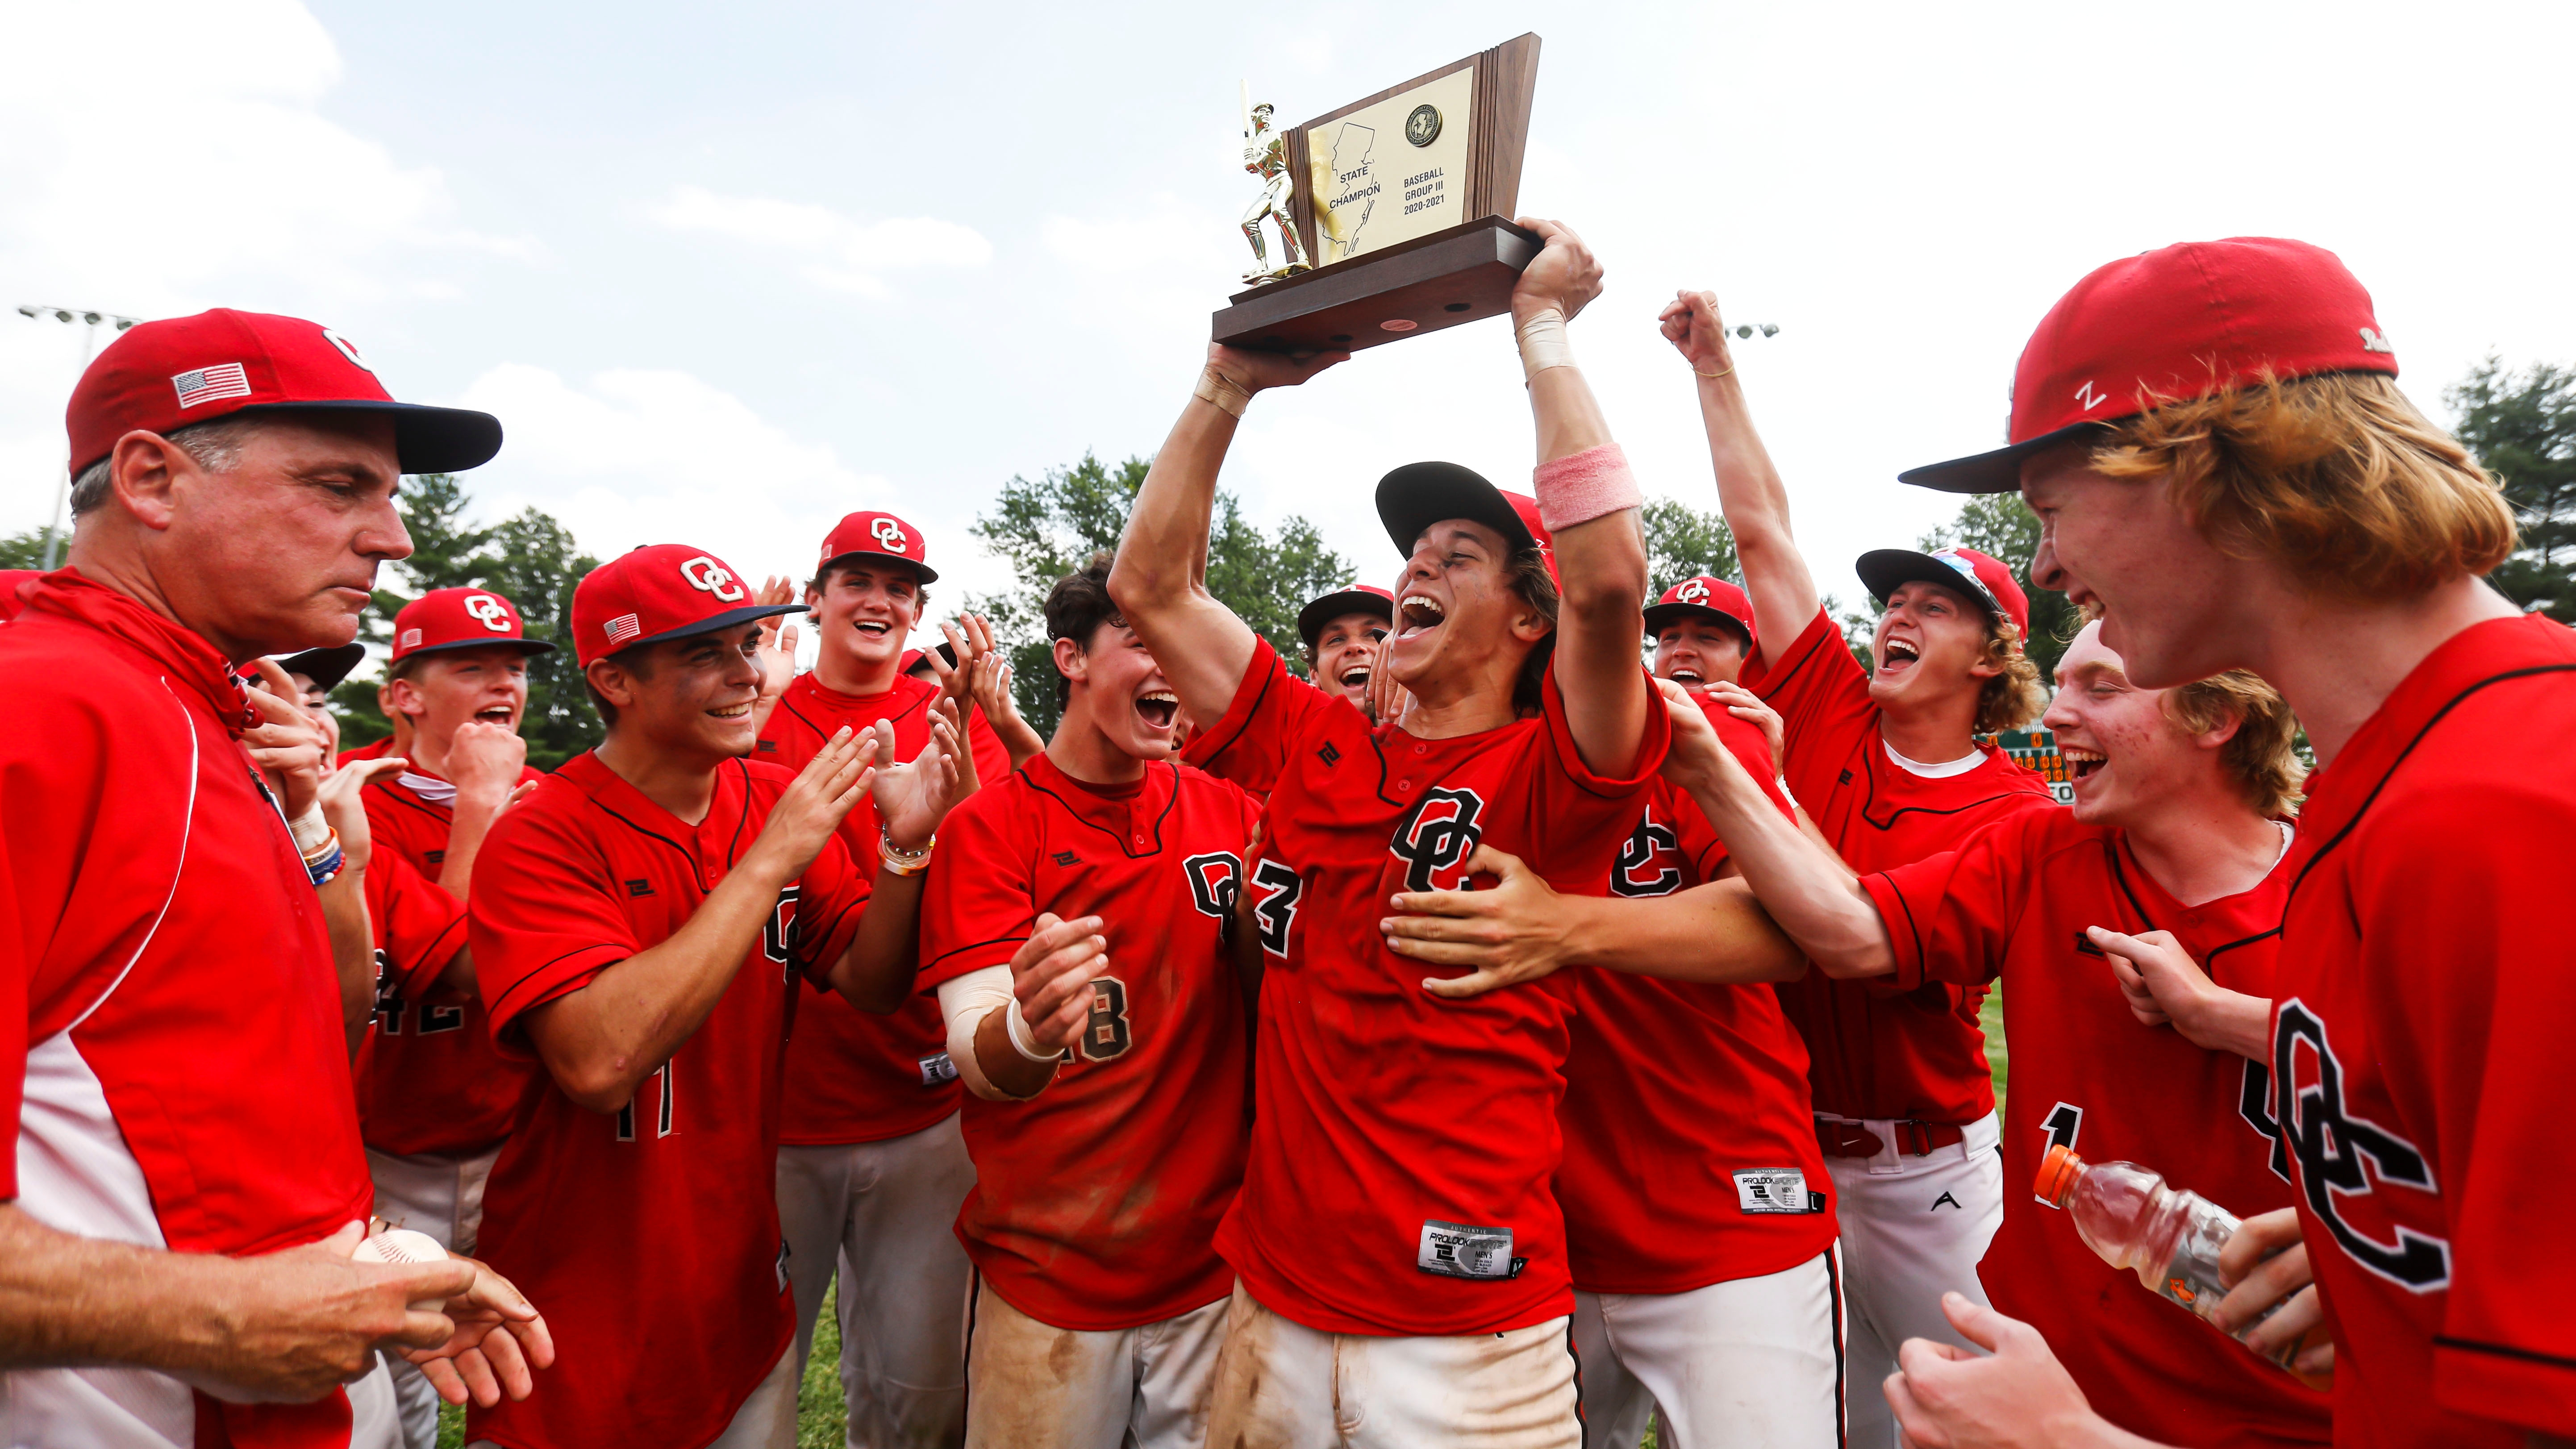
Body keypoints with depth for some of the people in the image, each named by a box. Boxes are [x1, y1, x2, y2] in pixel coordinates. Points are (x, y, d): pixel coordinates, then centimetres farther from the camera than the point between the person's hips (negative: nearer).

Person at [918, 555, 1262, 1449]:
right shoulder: (990, 827, -11)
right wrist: (1029, 1031, -44)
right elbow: (978, 1059, -19)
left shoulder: (1230, 812, -1)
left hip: (1215, 1269, 3)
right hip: (1049, 1287, -2)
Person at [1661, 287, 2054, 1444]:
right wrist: (1714, 367, 1)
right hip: (1777, 1139, 3)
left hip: (1920, 1162, -2)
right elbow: (1761, 528, 0)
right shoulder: (1830, 719, 0)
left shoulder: (2017, 810, -9)